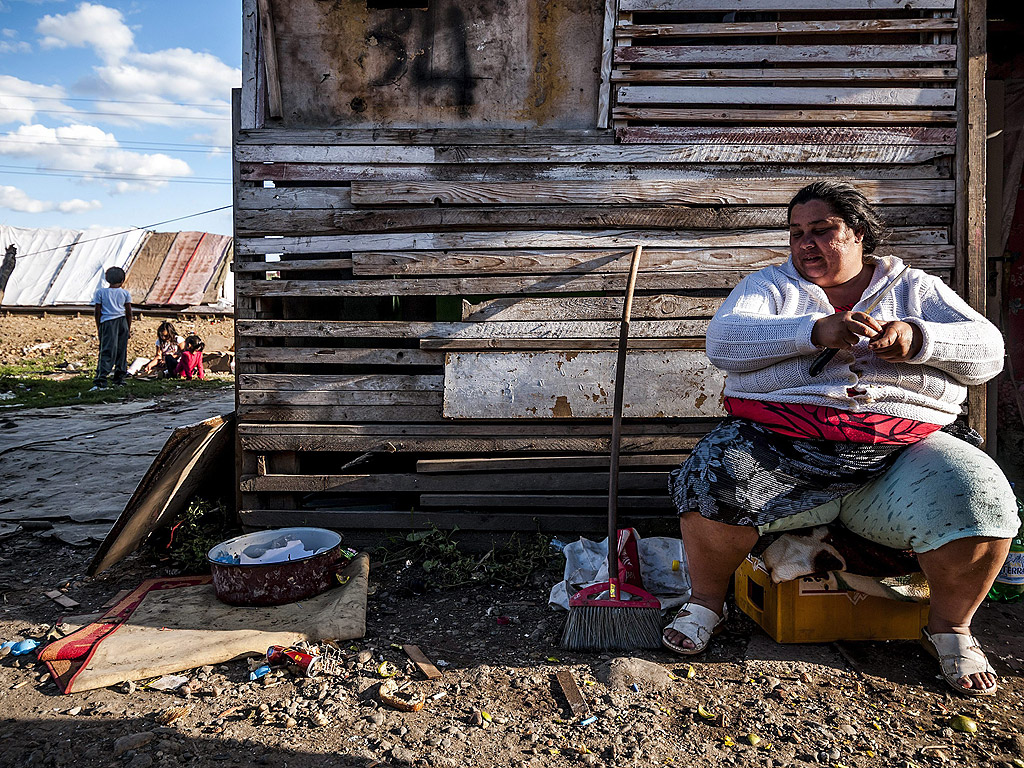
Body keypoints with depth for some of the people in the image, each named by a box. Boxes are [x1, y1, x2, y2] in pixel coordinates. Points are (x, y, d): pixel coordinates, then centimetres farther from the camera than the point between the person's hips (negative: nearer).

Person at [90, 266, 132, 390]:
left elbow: (97, 312, 1)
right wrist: (129, 329, 15)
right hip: (122, 322, 2)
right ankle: (119, 379, 15)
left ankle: (100, 381, -21)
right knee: (122, 351, 10)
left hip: (107, 323, -2)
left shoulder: (100, 292, 2)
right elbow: (129, 313, 6)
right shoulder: (125, 293, 6)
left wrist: (99, 328, 10)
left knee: (106, 352, -8)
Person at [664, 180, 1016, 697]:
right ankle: (706, 602, -1)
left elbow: (987, 350, 9)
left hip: (900, 452, 2)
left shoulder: (914, 287, 20)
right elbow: (722, 341, -4)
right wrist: (816, 331, -16)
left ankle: (950, 628, 4)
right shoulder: (770, 285, 15)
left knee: (978, 501, -26)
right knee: (712, 486, -29)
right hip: (782, 442, -1)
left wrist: (917, 338, -11)